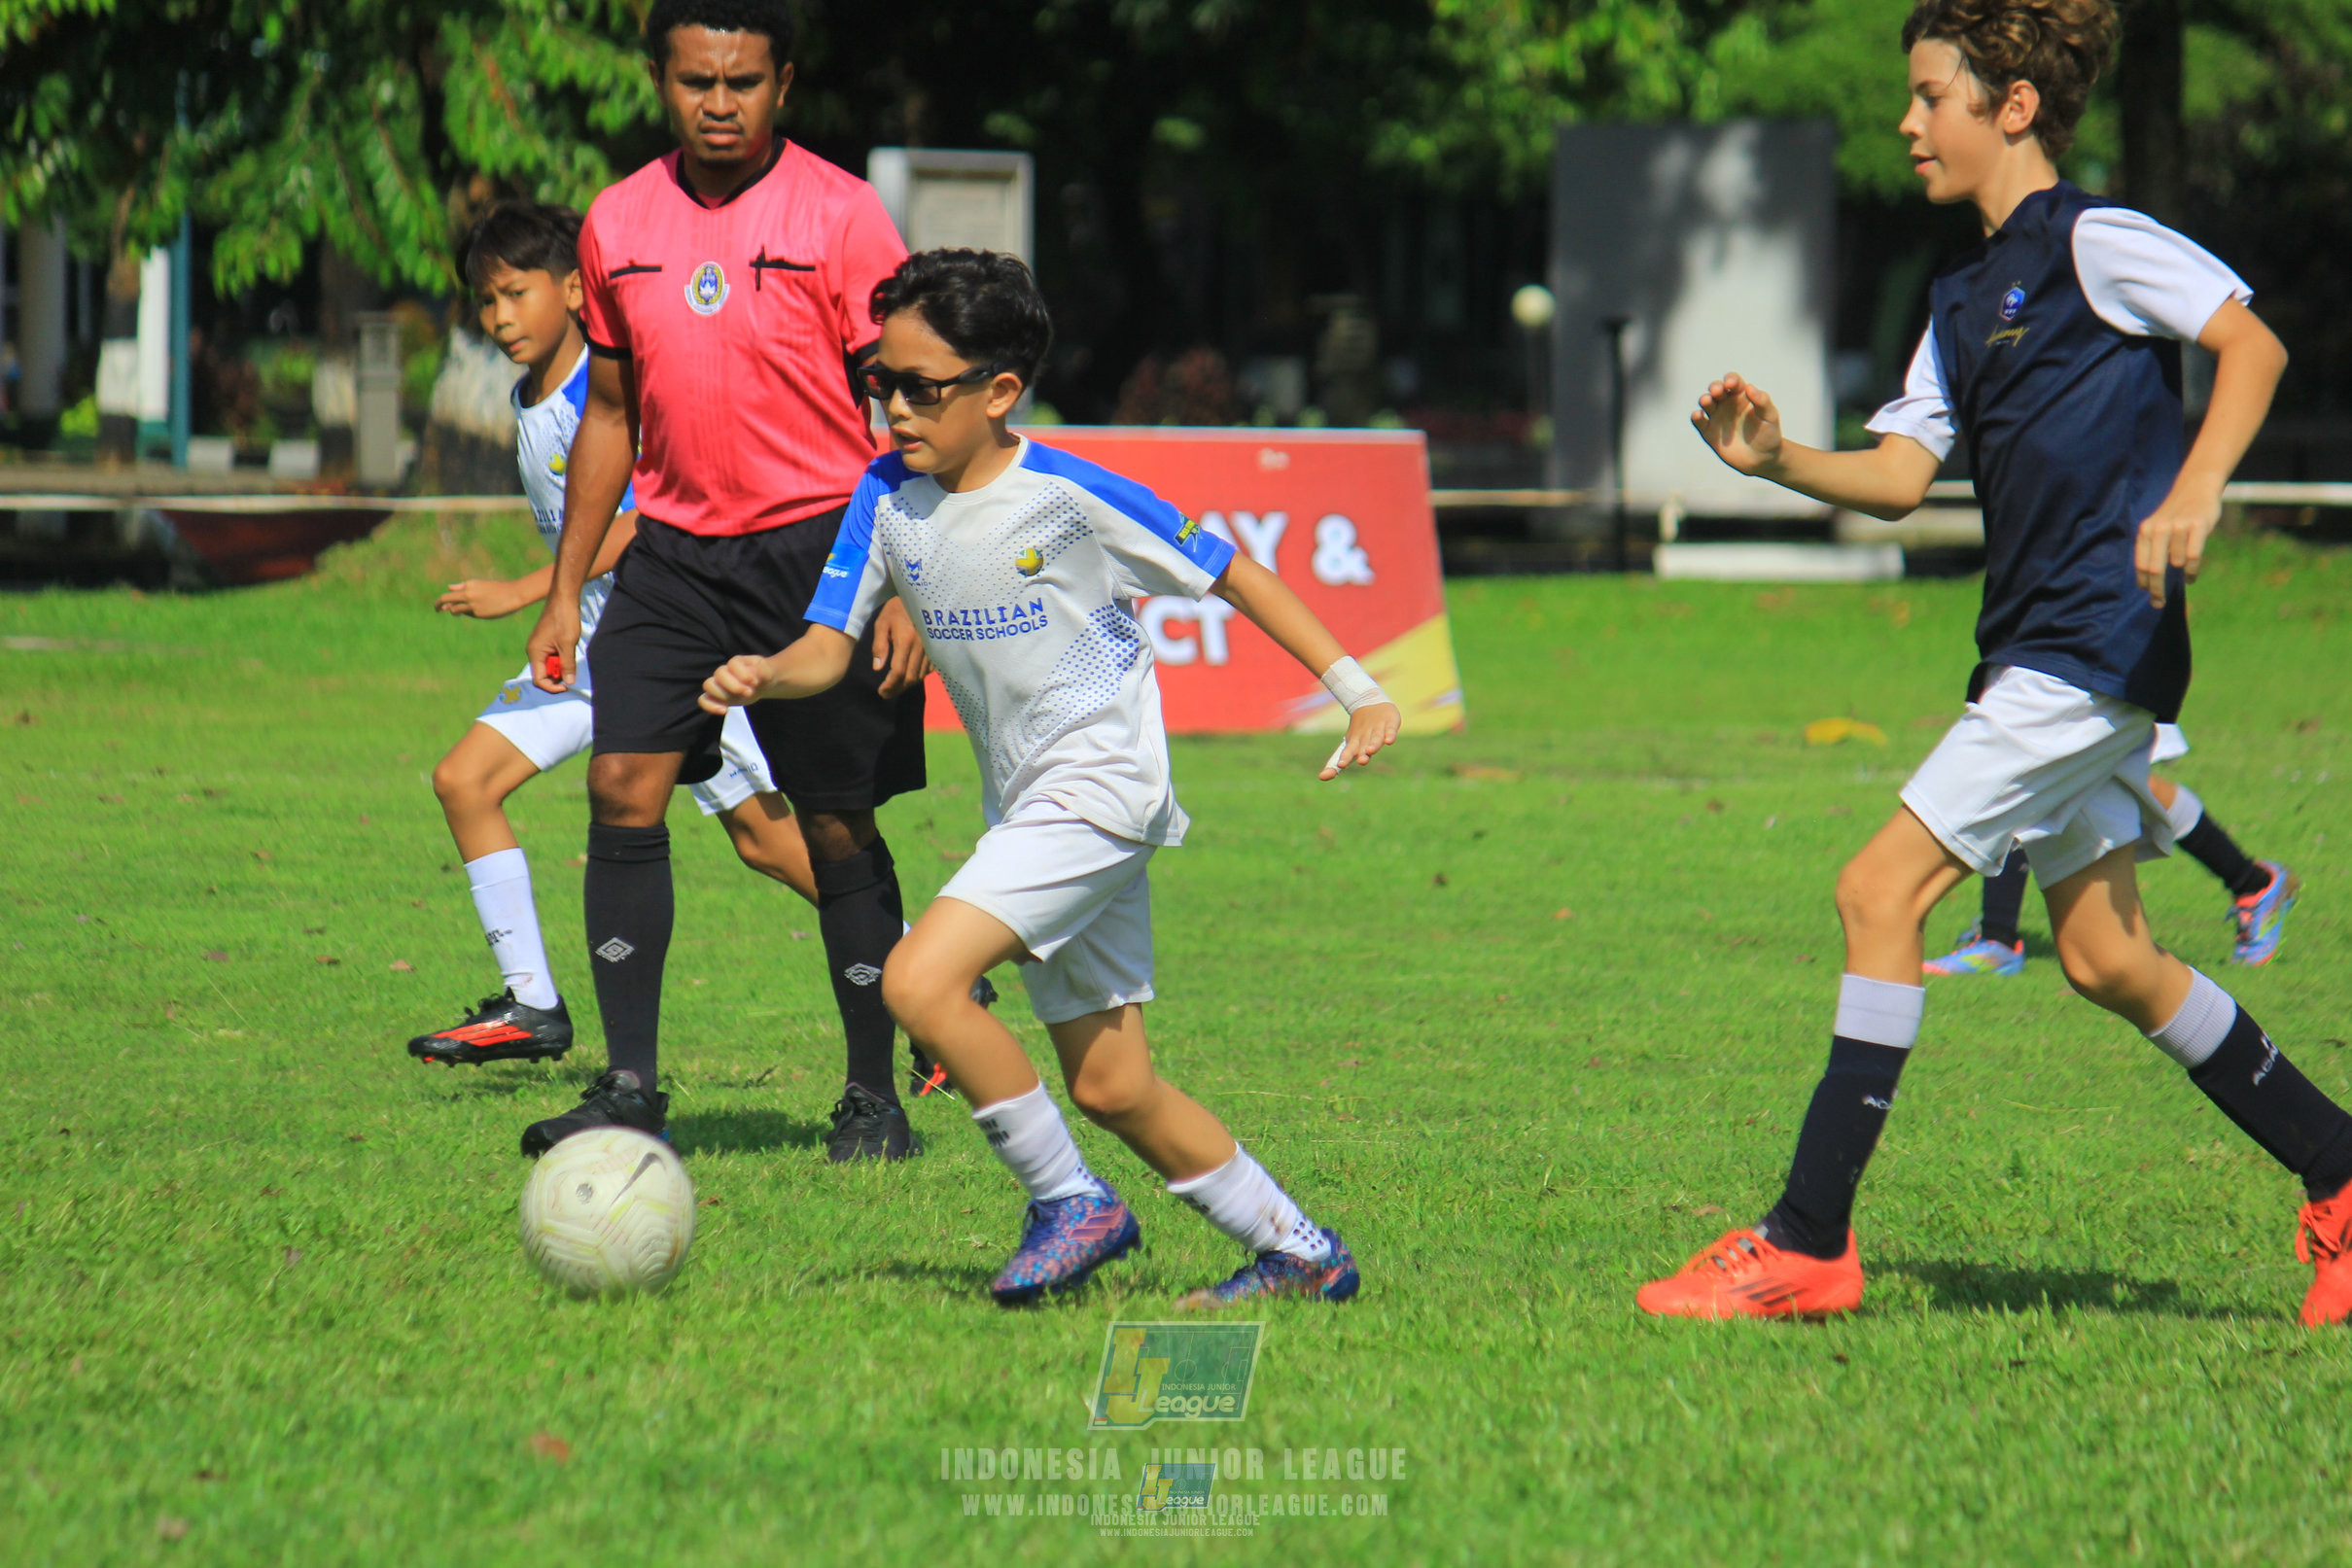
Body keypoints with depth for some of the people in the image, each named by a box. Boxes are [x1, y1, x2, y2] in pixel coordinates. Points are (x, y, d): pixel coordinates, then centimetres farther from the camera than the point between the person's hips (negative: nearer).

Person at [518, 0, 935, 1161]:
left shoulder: (837, 214, -6)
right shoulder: (617, 226, 8)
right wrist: (564, 590, 14)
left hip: (818, 545, -4)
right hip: (674, 549, 4)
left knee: (836, 825, 0)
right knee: (623, 790, -9)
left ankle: (873, 1096, 12)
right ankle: (629, 1086, -5)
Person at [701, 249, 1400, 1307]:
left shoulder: (1069, 496, -14)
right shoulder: (888, 501, 2)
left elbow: (1225, 573, -5)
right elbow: (829, 644, -1)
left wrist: (1355, 689, -6)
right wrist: (762, 676, -24)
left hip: (1104, 783, -7)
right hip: (1026, 810, 7)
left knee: (921, 981, -21)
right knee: (1110, 1085, 10)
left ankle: (1072, 1205, -8)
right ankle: (1299, 1253, 23)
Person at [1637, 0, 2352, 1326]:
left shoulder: (2092, 239, -6)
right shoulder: (1965, 295, 19)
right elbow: (1902, 472, 12)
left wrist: (2195, 488, -24)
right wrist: (1780, 460, -5)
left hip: (2098, 645, -9)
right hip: (2039, 654, 9)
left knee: (1882, 893, -13)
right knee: (2108, 959, 11)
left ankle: (1808, 1245, -12)